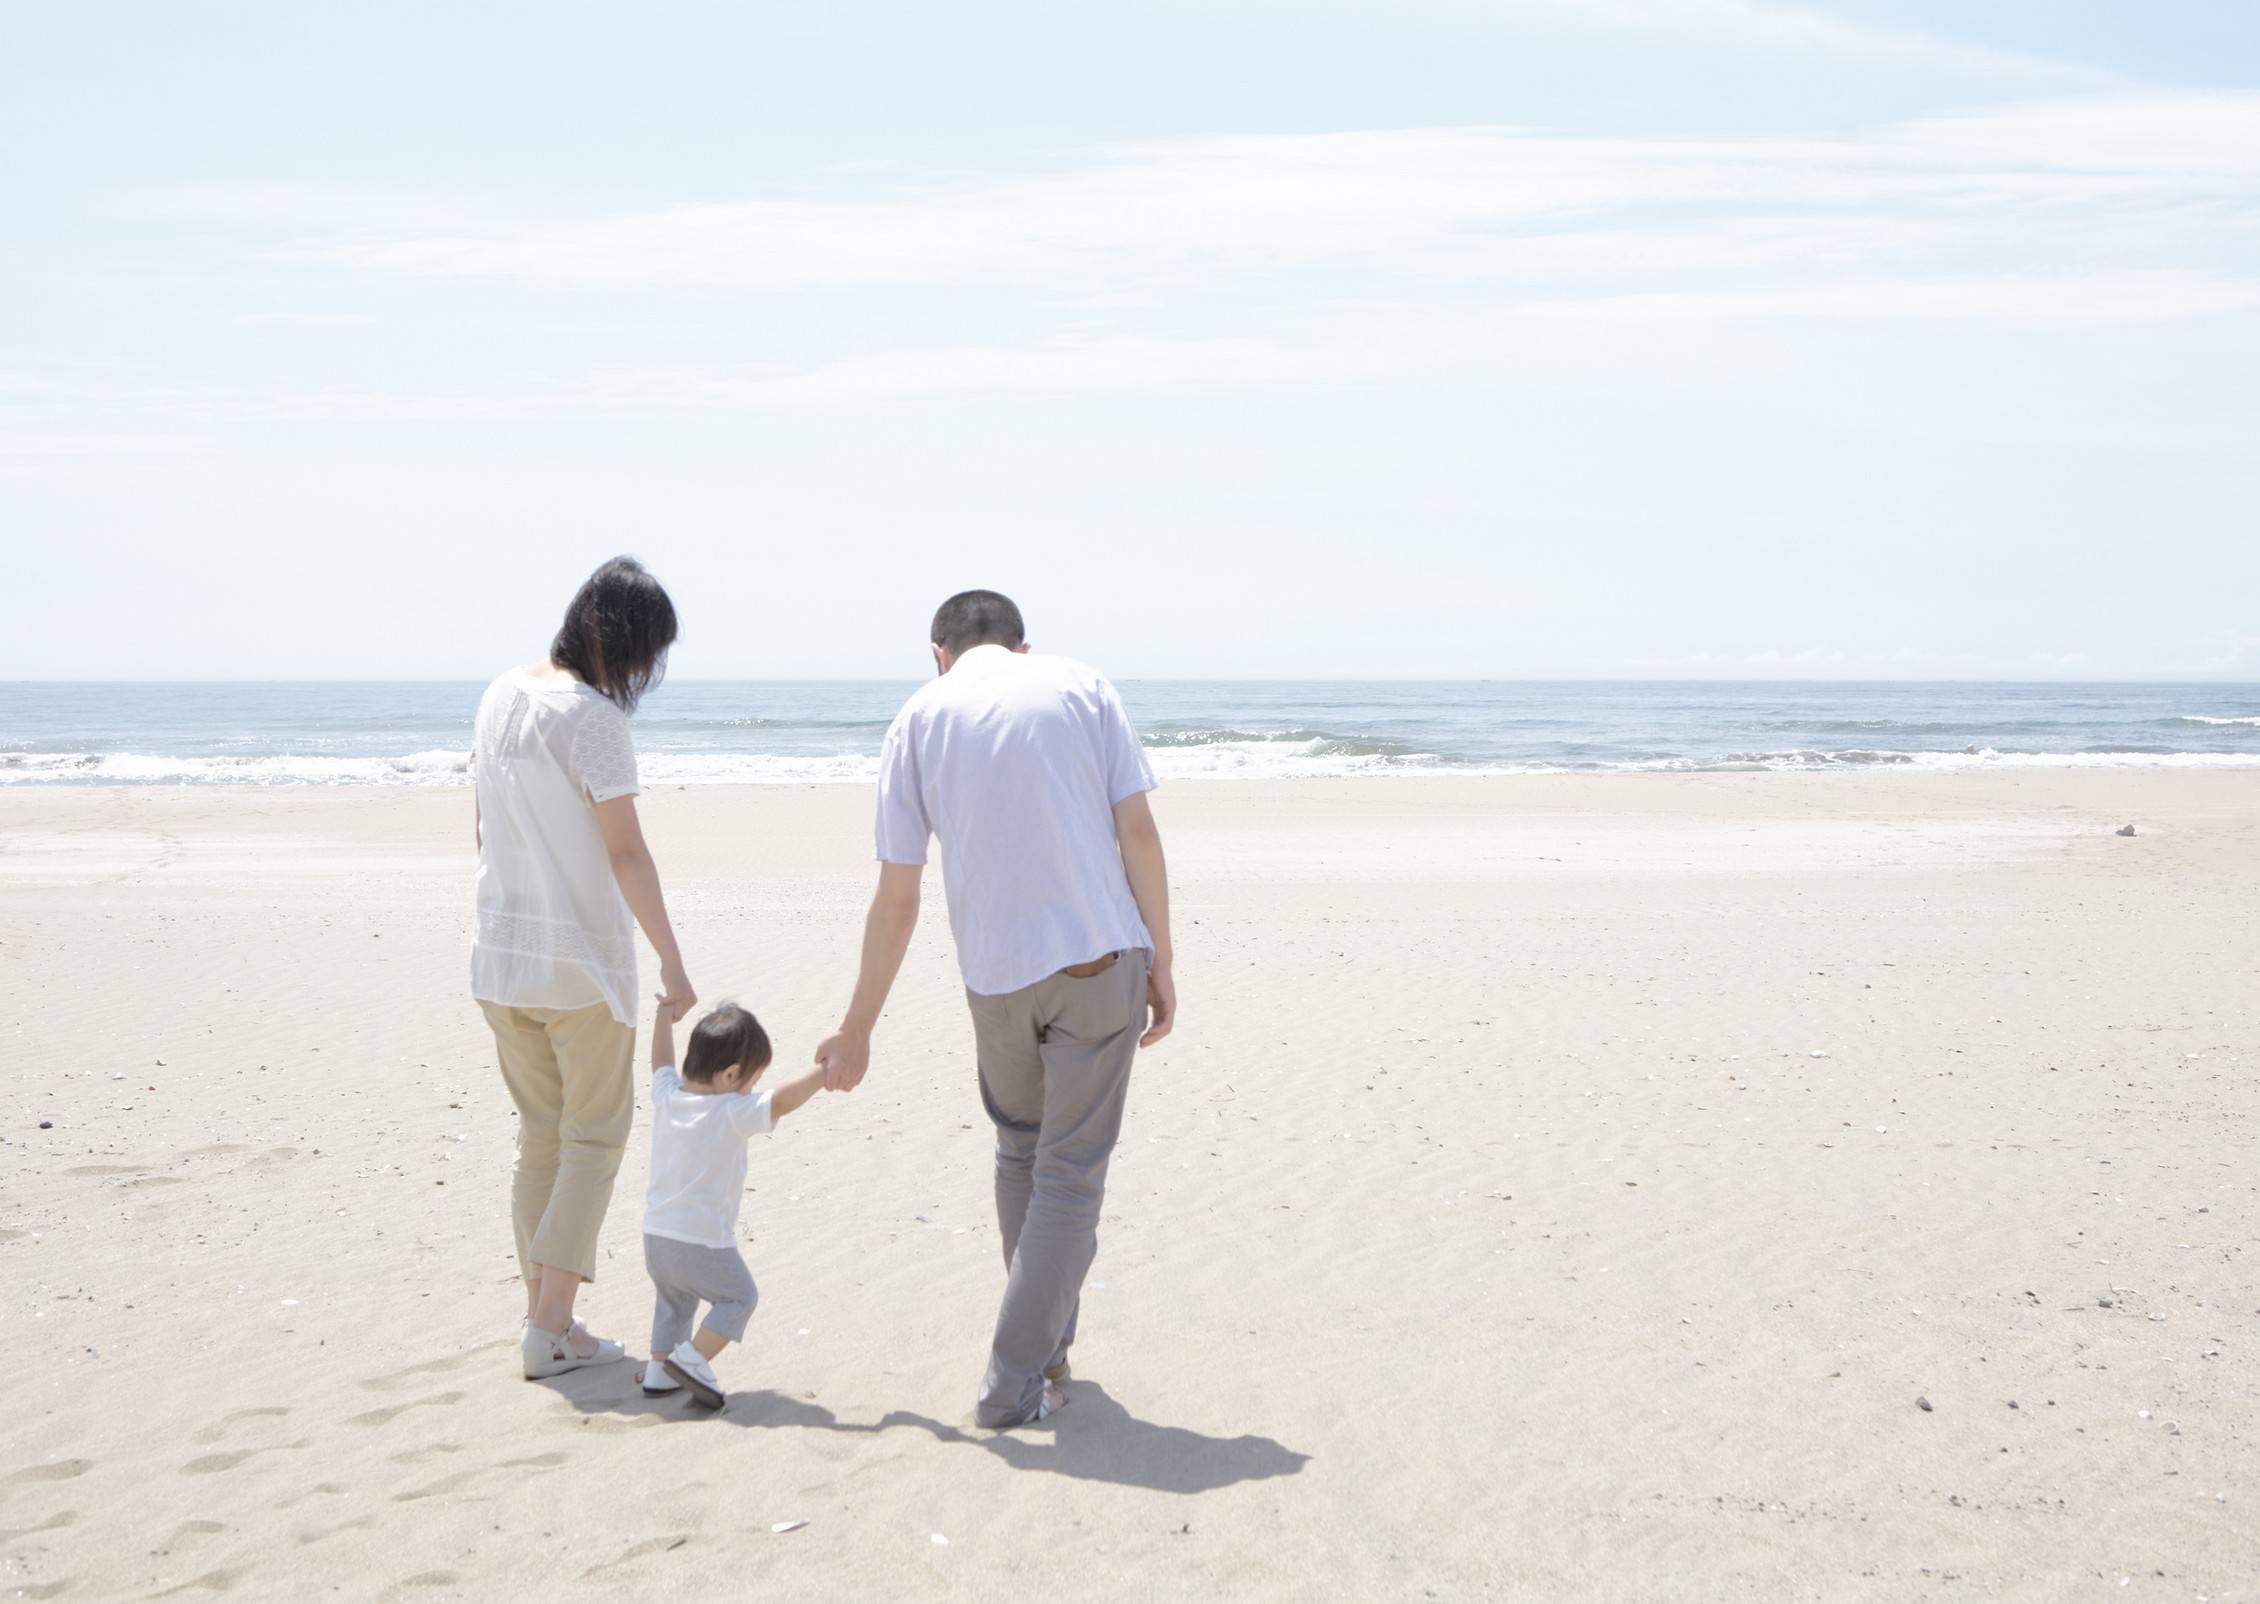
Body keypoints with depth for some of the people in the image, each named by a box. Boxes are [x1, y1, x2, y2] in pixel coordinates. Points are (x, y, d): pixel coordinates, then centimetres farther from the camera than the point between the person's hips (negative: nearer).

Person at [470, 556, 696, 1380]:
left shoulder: (500, 696, 6)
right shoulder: (593, 719, -17)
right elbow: (626, 855, -18)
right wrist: (673, 966, -14)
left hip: (501, 961, 7)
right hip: (581, 962, -7)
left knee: (540, 1139, 15)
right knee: (594, 1139, 4)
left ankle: (544, 1320, 17)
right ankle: (551, 1328, 0)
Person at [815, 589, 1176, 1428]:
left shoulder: (920, 717, 7)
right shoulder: (1083, 687, 6)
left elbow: (896, 897, 5)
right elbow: (1138, 832, -2)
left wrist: (857, 1029, 12)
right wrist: (1158, 961, 4)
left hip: (996, 974, 2)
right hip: (1100, 959, -1)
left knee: (1020, 1153, 22)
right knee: (1070, 1171, 6)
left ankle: (1047, 1347, 32)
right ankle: (1016, 1381, 5)